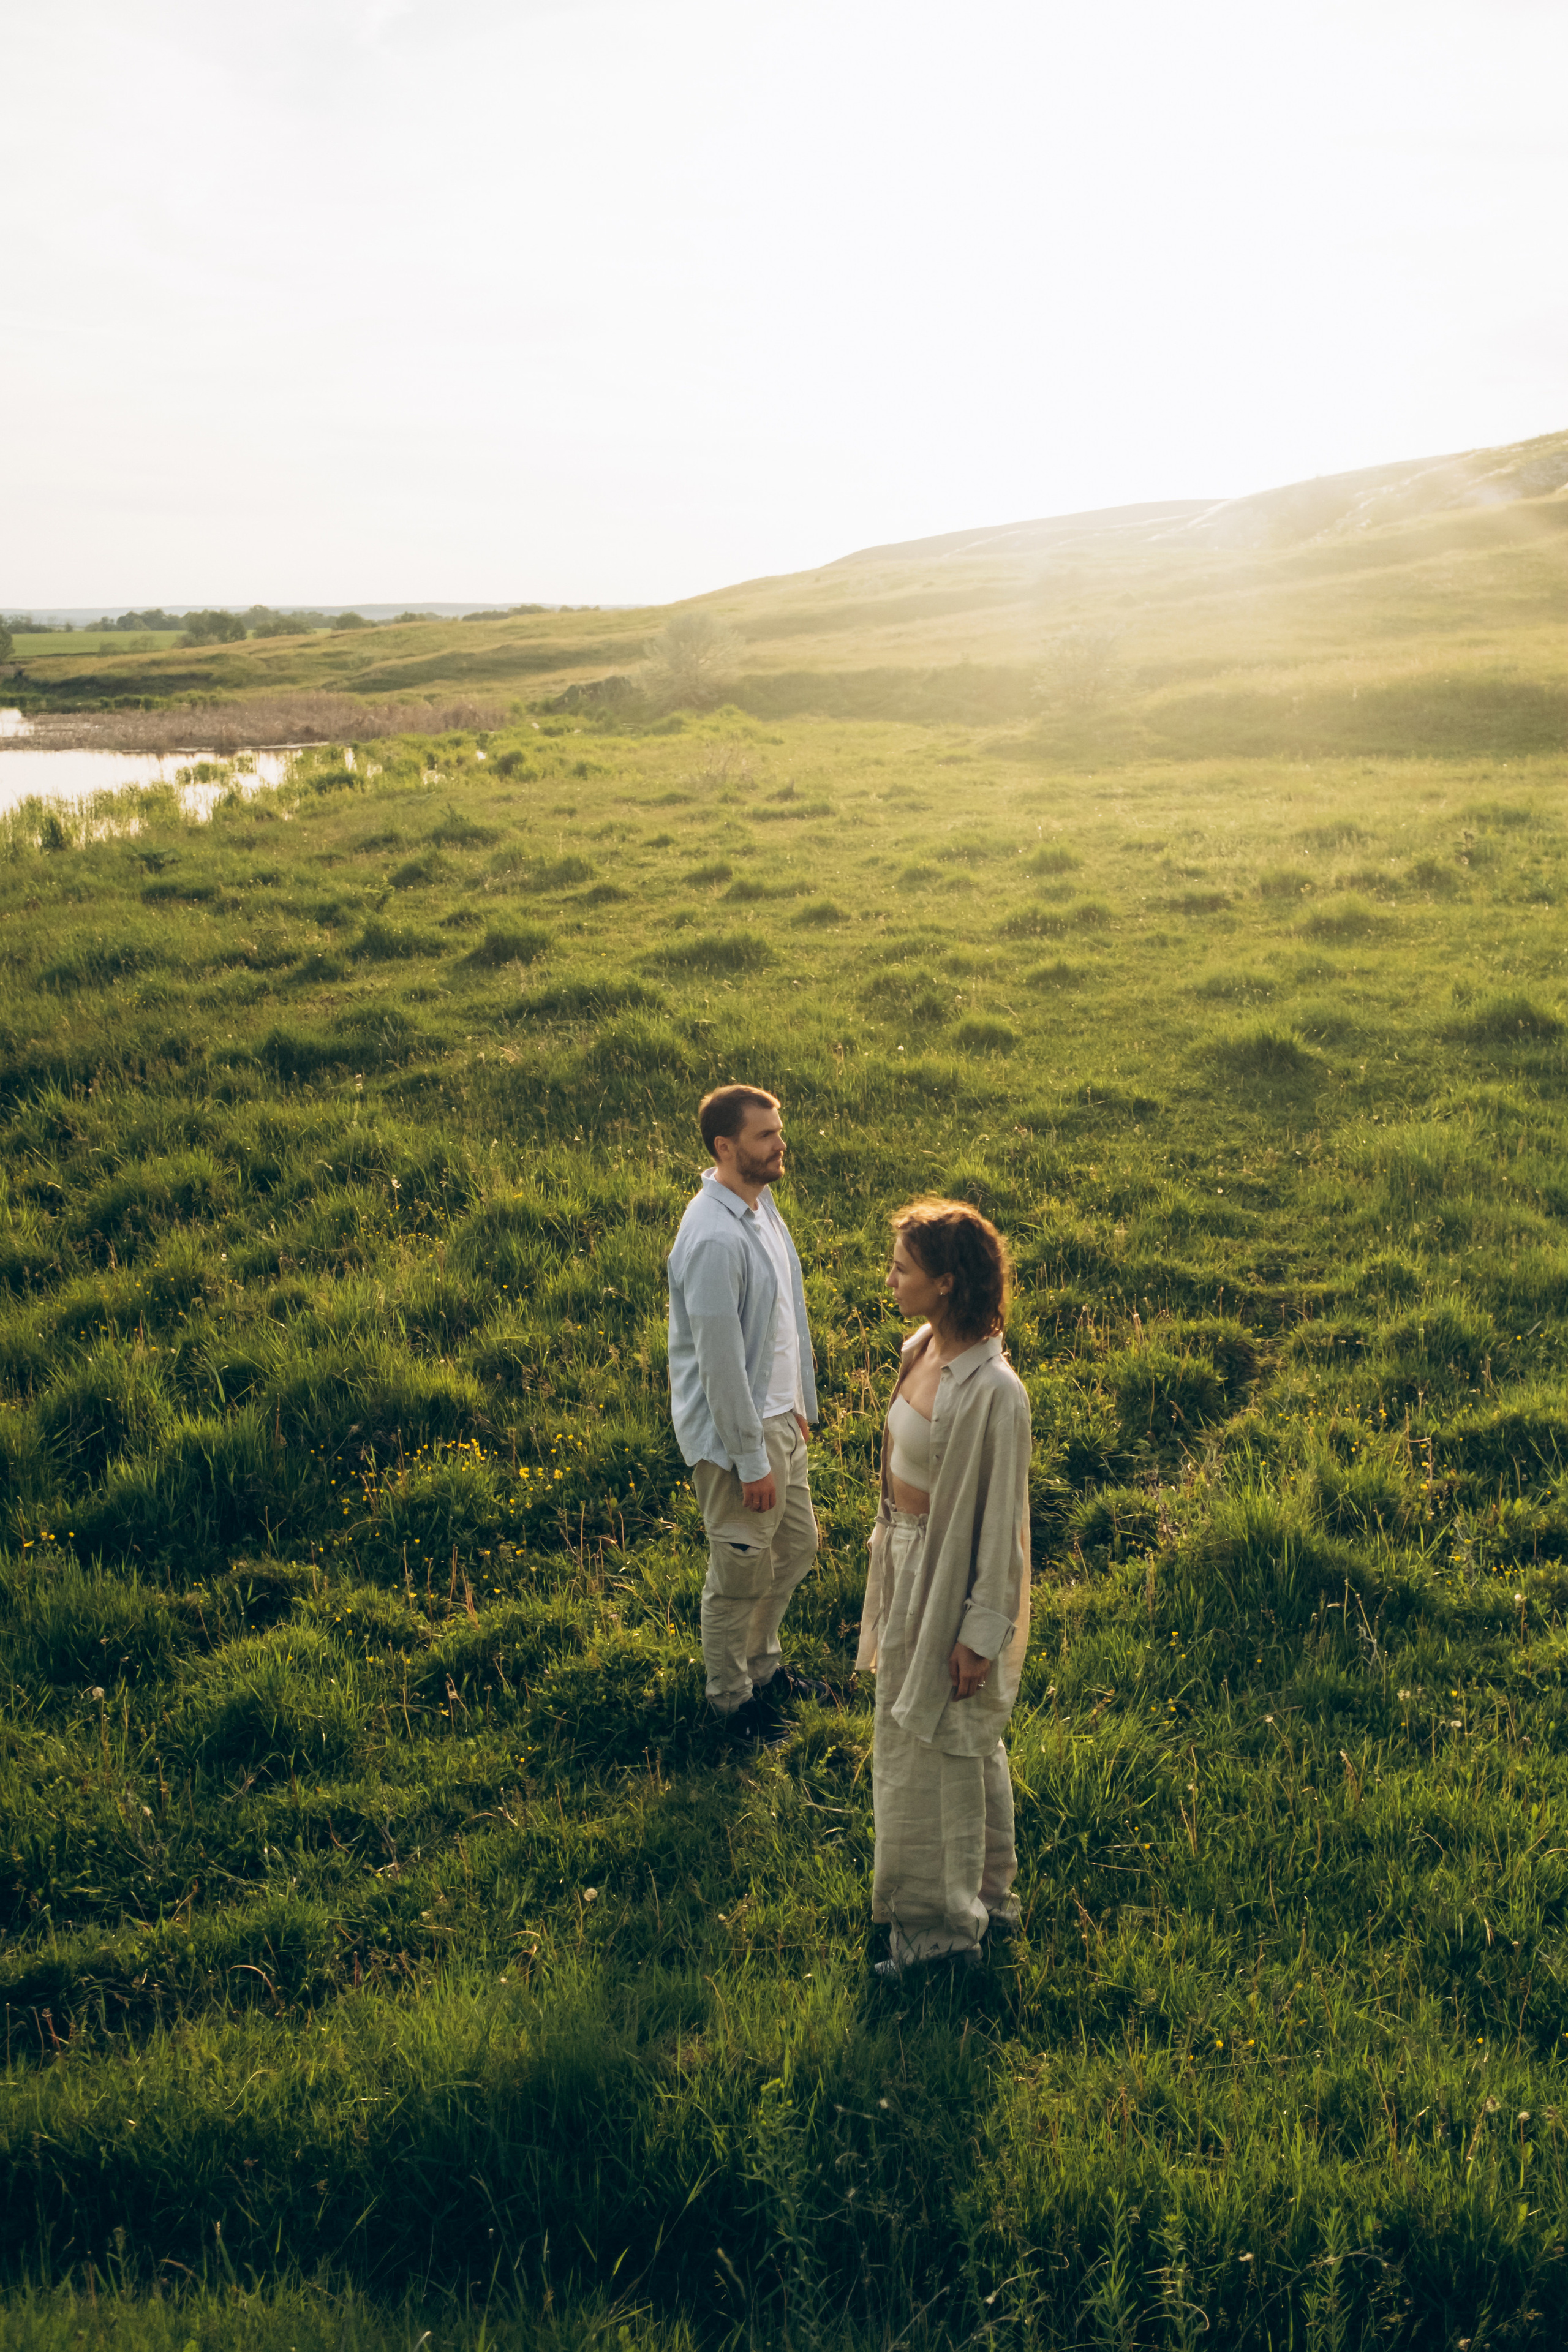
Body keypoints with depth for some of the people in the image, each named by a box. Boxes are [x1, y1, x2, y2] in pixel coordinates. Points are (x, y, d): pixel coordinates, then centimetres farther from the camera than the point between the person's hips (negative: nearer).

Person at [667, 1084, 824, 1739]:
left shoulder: (761, 1204, 3)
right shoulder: (714, 1239, -28)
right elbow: (720, 1361, -25)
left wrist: (800, 1404, 18)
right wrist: (750, 1460, -20)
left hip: (779, 1415, 9)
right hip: (735, 1431, -9)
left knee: (797, 1545, 23)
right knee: (741, 1574, 8)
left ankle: (762, 1665, 44)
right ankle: (730, 1698, 30)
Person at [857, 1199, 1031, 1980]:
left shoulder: (993, 1393, -28)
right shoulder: (919, 1352, -2)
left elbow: (1000, 1518, -22)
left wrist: (979, 1635, -17)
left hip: (952, 1580, -9)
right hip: (906, 1564, 9)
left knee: (945, 1751, 9)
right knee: (910, 1736, 23)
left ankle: (947, 1925, 31)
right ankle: (979, 1896, 43)